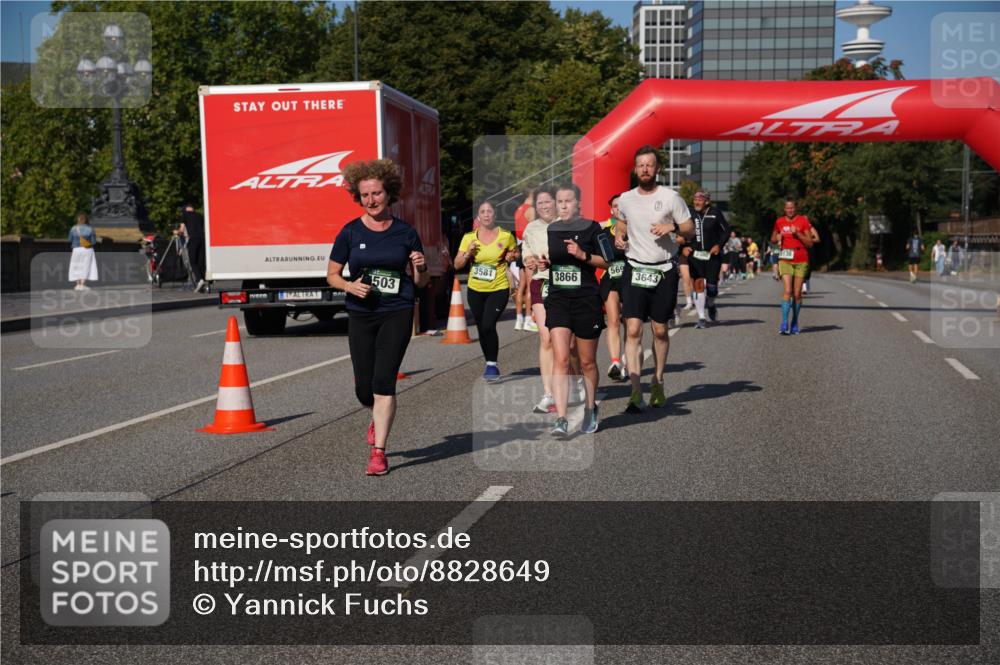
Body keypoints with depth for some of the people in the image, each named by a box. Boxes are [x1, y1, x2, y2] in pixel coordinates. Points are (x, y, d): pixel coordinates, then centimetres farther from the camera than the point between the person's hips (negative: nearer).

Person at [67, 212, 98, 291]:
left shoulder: (73, 229, -4)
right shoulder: (90, 228, -7)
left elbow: (70, 240, 2)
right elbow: (94, 241, -5)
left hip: (76, 250, 1)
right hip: (88, 250, -1)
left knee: (77, 267, 13)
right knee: (86, 267, 2)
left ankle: (78, 284, 12)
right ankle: (82, 285, -5)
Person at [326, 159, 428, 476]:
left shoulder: (405, 233, 1)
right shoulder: (350, 232, 0)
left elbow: (420, 283, 8)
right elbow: (332, 275, 6)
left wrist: (420, 268, -13)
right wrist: (350, 286, -13)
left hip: (397, 313, -1)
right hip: (361, 315, 1)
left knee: (383, 381, -11)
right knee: (364, 387, 4)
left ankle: (378, 452, -3)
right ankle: (378, 417, 41)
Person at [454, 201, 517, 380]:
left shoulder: (506, 236, -5)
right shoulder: (469, 238, 0)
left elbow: (514, 254, 13)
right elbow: (457, 265, 2)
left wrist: (510, 257, -9)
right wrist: (468, 253, -15)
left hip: (498, 289, -3)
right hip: (475, 290, 4)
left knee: (488, 326, -19)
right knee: (481, 329, 11)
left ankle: (492, 365, -4)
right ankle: (490, 365, 29)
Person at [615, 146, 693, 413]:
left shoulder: (670, 197, -2)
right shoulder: (625, 199, 6)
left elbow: (690, 228, 4)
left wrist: (672, 226, -16)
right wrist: (619, 236, 3)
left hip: (664, 271, -1)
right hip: (634, 270, 1)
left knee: (660, 331, 8)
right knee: (633, 330, -11)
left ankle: (658, 383, 27)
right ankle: (636, 393, -13)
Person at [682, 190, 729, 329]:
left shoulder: (715, 213, -3)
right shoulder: (690, 214, 4)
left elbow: (726, 230, 3)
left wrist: (719, 245, -10)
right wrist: (684, 247, -1)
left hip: (712, 255, -1)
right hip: (695, 254, 2)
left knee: (712, 286, -1)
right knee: (698, 284, -6)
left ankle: (710, 305, 34)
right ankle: (701, 318, 1)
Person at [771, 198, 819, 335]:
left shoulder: (803, 221, 0)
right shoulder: (779, 222, 8)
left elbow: (810, 243, -1)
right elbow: (773, 239, 21)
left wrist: (798, 234, -14)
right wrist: (778, 237, -2)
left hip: (801, 262, 0)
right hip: (785, 260, 1)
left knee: (797, 294, 2)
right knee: (787, 291, -14)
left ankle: (795, 324, 16)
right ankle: (784, 324, -18)